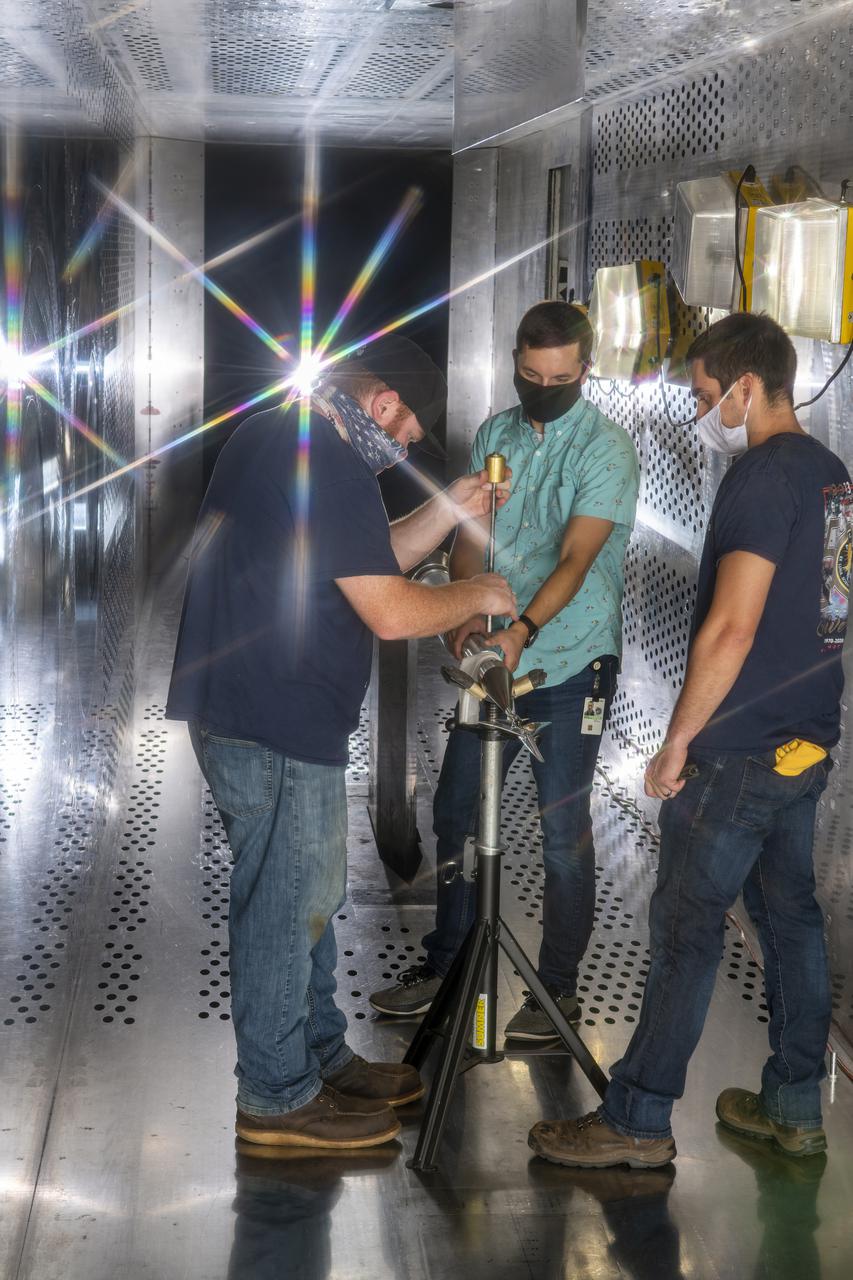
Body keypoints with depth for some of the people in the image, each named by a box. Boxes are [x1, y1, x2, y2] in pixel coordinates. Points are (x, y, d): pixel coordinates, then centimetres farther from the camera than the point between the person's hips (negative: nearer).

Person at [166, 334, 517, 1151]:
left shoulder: (269, 439, 13)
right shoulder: (330, 470, -20)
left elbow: (366, 564, 20)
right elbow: (391, 614, -21)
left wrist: (445, 513, 12)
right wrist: (478, 596, -5)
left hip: (239, 712, 10)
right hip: (278, 730, -10)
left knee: (306, 898, 20)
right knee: (285, 908, 2)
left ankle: (322, 1058, 33)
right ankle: (278, 1099, 14)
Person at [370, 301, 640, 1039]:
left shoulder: (606, 450, -10)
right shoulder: (495, 435, 8)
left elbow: (576, 558, -20)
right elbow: (471, 536, 6)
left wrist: (521, 631, -35)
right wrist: (466, 615, -13)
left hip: (571, 666, -6)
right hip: (495, 659, 6)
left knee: (562, 828, 0)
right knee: (455, 811, 10)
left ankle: (559, 988, 14)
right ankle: (445, 963, 26)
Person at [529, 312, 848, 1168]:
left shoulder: (764, 475, -16)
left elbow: (731, 628, -22)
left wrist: (677, 743, -15)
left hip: (738, 752, -9)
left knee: (685, 931, -3)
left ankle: (636, 1123, 4)